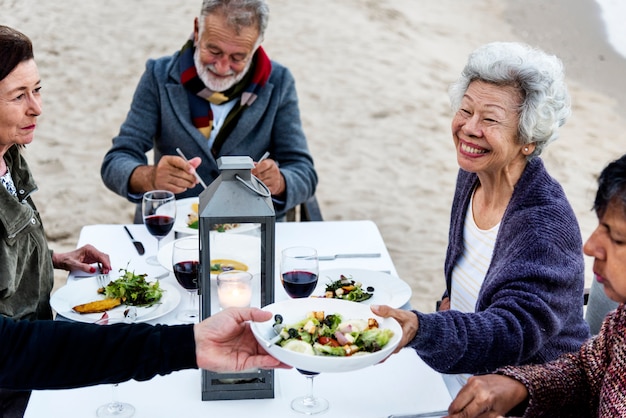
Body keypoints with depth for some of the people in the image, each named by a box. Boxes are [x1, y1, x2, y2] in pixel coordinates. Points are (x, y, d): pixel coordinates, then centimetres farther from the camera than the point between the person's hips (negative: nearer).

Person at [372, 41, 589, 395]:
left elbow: (514, 333, -35)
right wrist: (452, 298, 7)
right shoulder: (472, 175, -1)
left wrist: (419, 330, -49)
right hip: (460, 377, 7)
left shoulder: (547, 225, -25)